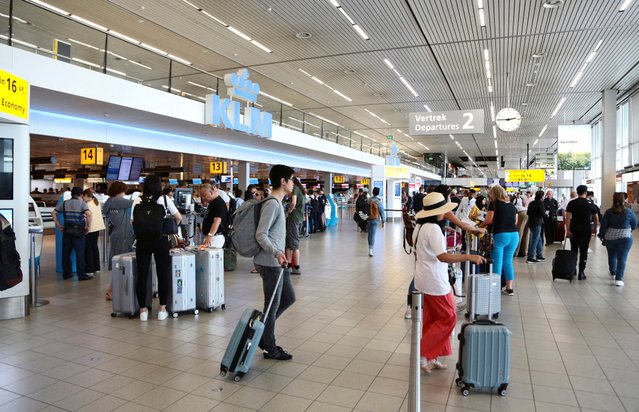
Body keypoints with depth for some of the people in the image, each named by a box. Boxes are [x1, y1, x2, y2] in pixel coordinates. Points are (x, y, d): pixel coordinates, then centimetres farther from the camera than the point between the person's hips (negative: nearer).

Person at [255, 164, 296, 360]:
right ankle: (270, 349, 18)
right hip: (270, 263, -10)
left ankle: (262, 333, 28)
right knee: (273, 305, 2)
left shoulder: (276, 202, 14)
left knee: (289, 298, 18)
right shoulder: (272, 203, -17)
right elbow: (260, 235, -22)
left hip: (276, 262, 10)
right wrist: (277, 253, -32)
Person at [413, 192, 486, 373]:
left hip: (424, 280, 9)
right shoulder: (433, 229, -21)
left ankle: (430, 358, 23)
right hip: (435, 282, -9)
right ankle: (423, 353, 5)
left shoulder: (420, 227, 9)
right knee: (448, 319, 3)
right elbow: (442, 257, -29)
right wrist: (469, 257, -29)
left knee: (431, 320, 16)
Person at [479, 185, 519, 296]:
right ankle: (509, 288, 17)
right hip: (514, 234, 5)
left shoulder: (494, 204, -1)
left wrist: (479, 227, 7)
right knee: (508, 261, 14)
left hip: (500, 235, -5)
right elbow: (515, 221, 18)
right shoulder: (512, 205, 15)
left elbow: (488, 220, -8)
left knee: (498, 262, 1)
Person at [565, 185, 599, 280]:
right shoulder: (590, 204, 0)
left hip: (574, 230, 1)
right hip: (586, 230, -1)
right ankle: (581, 272, -1)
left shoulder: (571, 203, -2)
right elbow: (596, 218, 6)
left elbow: (568, 217, -9)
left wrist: (568, 230, -8)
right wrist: (595, 228, 20)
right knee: (583, 251, 1)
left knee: (573, 250, 13)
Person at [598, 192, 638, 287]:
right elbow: (634, 224, 7)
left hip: (610, 237, 2)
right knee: (622, 258, 0)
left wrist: (601, 235, 8)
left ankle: (612, 273, 37)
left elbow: (604, 225, -5)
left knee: (612, 256, 20)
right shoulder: (629, 212, -6)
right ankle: (618, 279, -4)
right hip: (625, 238, -2)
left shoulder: (609, 212, -6)